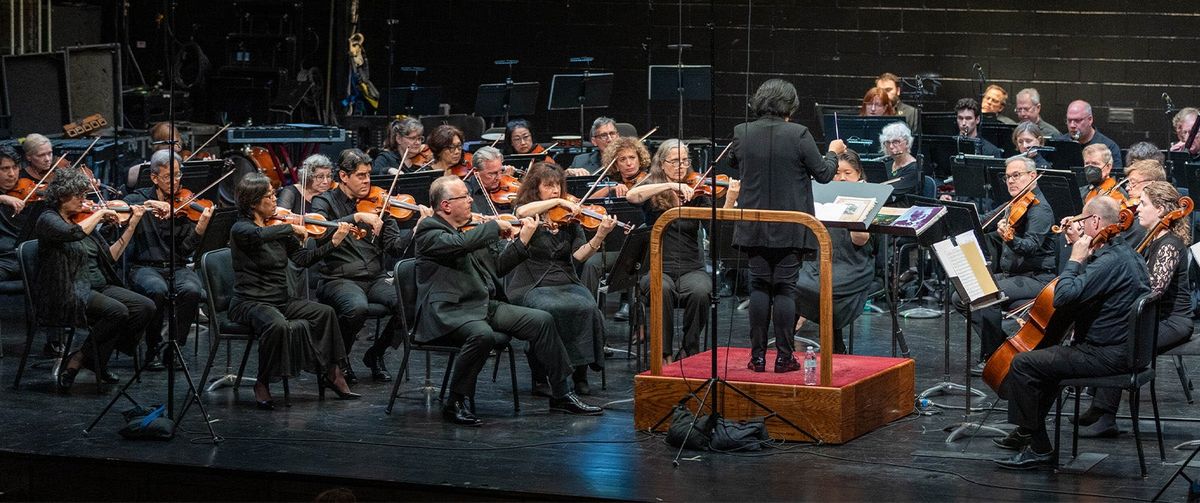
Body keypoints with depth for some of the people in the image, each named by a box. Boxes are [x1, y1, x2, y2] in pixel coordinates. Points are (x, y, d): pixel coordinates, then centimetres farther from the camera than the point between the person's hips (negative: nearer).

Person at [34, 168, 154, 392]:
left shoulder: (84, 220, 15)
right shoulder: (48, 220, -7)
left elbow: (110, 257, 14)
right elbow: (74, 233, -30)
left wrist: (132, 226, 10)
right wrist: (99, 214, -17)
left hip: (97, 287, 8)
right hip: (67, 294, -8)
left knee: (145, 307, -11)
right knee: (117, 311, -30)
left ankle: (96, 360, 0)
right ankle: (76, 362, -13)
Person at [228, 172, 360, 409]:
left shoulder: (278, 227, 9)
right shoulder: (240, 229, -11)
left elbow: (303, 258, 3)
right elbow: (259, 235, -36)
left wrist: (334, 242, -6)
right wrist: (291, 228, -26)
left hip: (280, 301, 7)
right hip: (249, 303, -7)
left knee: (325, 313, -11)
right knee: (277, 325, -36)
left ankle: (331, 374, -1)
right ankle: (262, 385, -18)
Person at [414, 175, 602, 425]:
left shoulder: (470, 229, 18)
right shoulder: (428, 230, -7)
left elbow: (497, 268, 21)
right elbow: (460, 243, -27)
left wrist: (523, 240, 11)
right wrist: (495, 226, -14)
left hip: (485, 305, 8)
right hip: (448, 311, -8)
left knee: (542, 320, -2)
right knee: (482, 334, -37)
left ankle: (562, 394, 6)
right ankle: (457, 403, -19)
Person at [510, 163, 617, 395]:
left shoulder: (569, 217, 12)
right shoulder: (524, 212, 5)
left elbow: (579, 256, -1)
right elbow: (522, 212, -22)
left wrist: (599, 237, -18)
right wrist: (557, 202, -17)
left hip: (567, 283, 3)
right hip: (532, 286, -3)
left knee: (587, 308, -28)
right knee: (549, 309, -34)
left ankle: (580, 373, -13)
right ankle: (540, 375, -16)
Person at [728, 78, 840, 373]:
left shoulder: (742, 133, -4)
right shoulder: (798, 135, -13)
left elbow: (733, 163, 17)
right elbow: (823, 174, -6)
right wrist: (833, 153, 14)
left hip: (754, 227, 3)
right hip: (789, 228, -2)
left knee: (759, 288, 9)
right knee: (785, 288, 3)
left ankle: (758, 357, 8)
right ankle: (784, 357, 4)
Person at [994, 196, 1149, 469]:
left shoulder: (1111, 261, -22)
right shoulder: (1124, 253, 12)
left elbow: (1064, 297, -29)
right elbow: (1086, 285, 25)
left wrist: (1075, 259, -16)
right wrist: (1079, 245, 13)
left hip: (1106, 355, -11)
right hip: (1120, 348, 11)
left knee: (1023, 364, -12)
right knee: (1045, 356, 30)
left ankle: (1039, 448, -6)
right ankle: (1027, 433, 37)